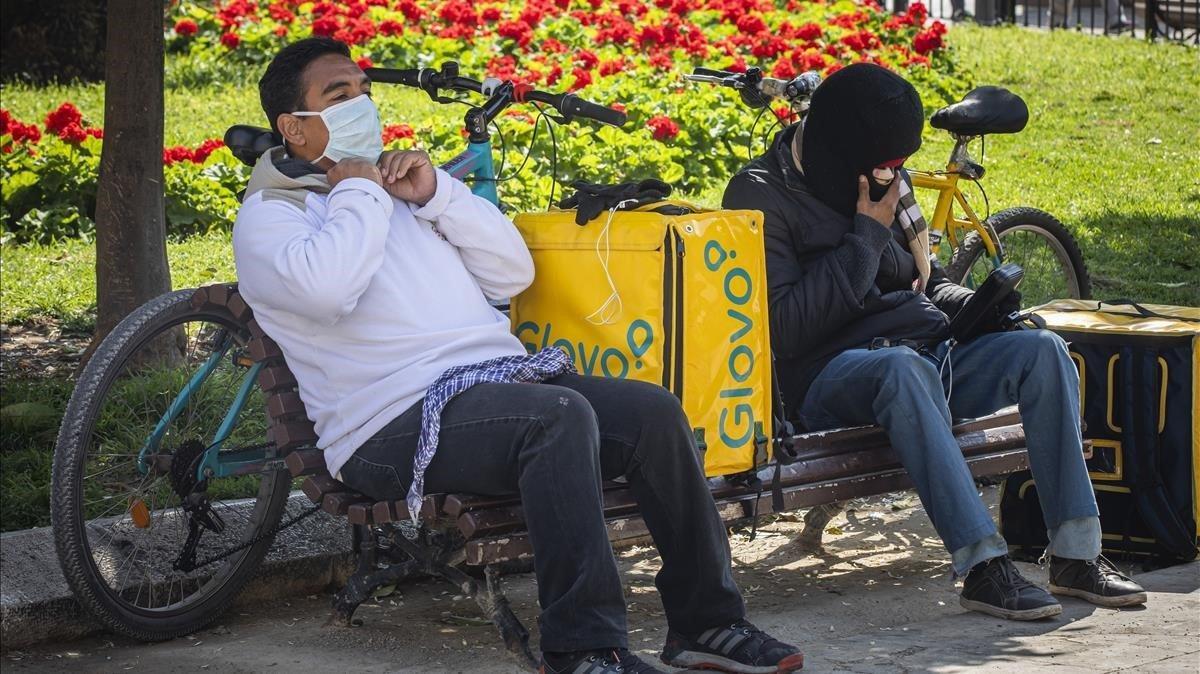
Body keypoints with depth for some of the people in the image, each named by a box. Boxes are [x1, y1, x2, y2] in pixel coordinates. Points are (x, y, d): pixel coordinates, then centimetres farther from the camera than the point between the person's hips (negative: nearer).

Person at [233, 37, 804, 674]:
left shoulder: (400, 183, 25)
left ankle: (706, 622, -6)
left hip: (500, 374, 7)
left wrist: (436, 193, 6)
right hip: (397, 422, -7)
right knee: (560, 415, -34)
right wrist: (359, 192, -6)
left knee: (654, 412, -13)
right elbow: (325, 288, -22)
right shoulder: (268, 216, 4)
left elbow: (514, 271, 17)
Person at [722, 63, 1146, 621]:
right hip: (832, 376, -7)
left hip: (928, 355, 7)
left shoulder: (885, 183, 15)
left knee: (1043, 350, -18)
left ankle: (1076, 554, -21)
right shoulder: (761, 195, -6)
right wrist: (866, 235, -12)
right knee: (904, 366, -40)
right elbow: (787, 329, -16)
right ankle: (983, 565, -42)